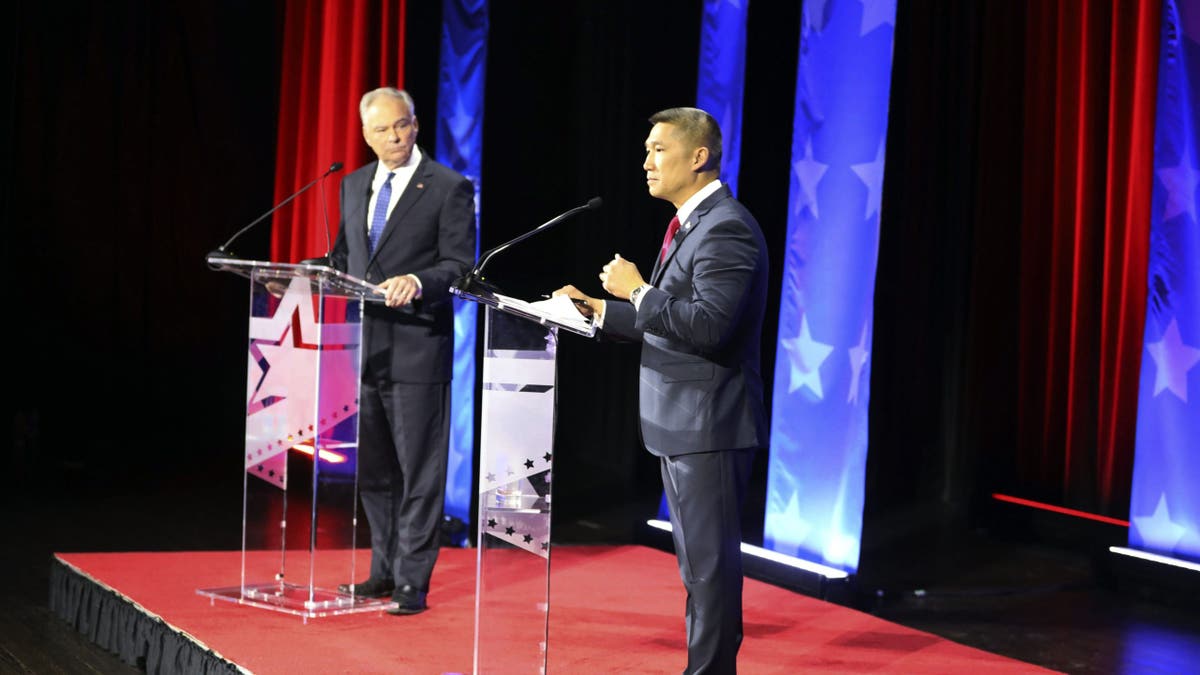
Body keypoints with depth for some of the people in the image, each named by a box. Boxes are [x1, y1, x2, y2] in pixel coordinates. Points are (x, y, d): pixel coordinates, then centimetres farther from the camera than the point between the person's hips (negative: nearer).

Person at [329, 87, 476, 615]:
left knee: (419, 469, -1)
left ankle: (412, 581, 4)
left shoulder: (450, 189, -4)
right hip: (364, 347, 6)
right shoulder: (355, 185, 15)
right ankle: (384, 570, 25)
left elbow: (460, 265, -10)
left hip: (417, 350, -6)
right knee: (373, 468, 14)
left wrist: (417, 282, -27)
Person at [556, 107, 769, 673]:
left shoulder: (726, 230, -17)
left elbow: (708, 326, -27)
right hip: (681, 426, 11)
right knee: (699, 563, 18)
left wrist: (637, 291, -19)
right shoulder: (693, 225, 16)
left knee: (711, 564, -4)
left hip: (708, 426, -11)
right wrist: (603, 312, 14)